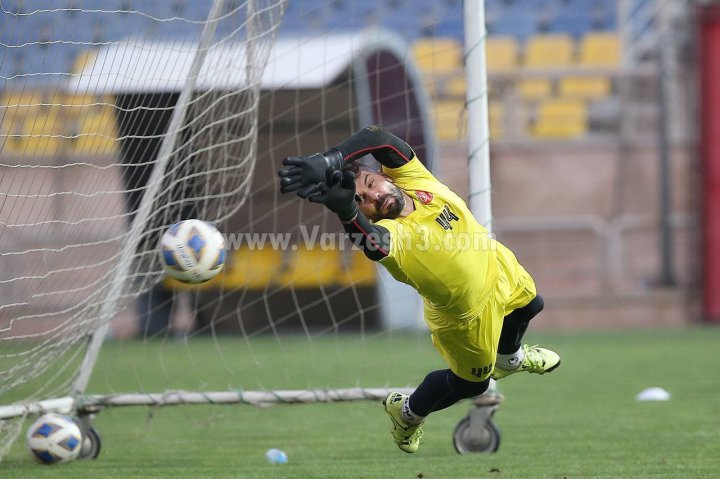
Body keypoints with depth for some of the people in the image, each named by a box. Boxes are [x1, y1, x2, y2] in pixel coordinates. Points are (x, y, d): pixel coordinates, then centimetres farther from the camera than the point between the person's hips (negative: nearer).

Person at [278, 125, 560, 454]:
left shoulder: (414, 179, -27)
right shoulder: (389, 233, -42)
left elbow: (376, 140, -42)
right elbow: (372, 242, -67)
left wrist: (327, 162, -55)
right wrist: (344, 208, -88)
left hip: (495, 265, 5)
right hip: (467, 315, -5)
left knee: (529, 306, 32)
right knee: (473, 384, 15)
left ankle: (510, 358, 67)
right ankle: (407, 413, 44)